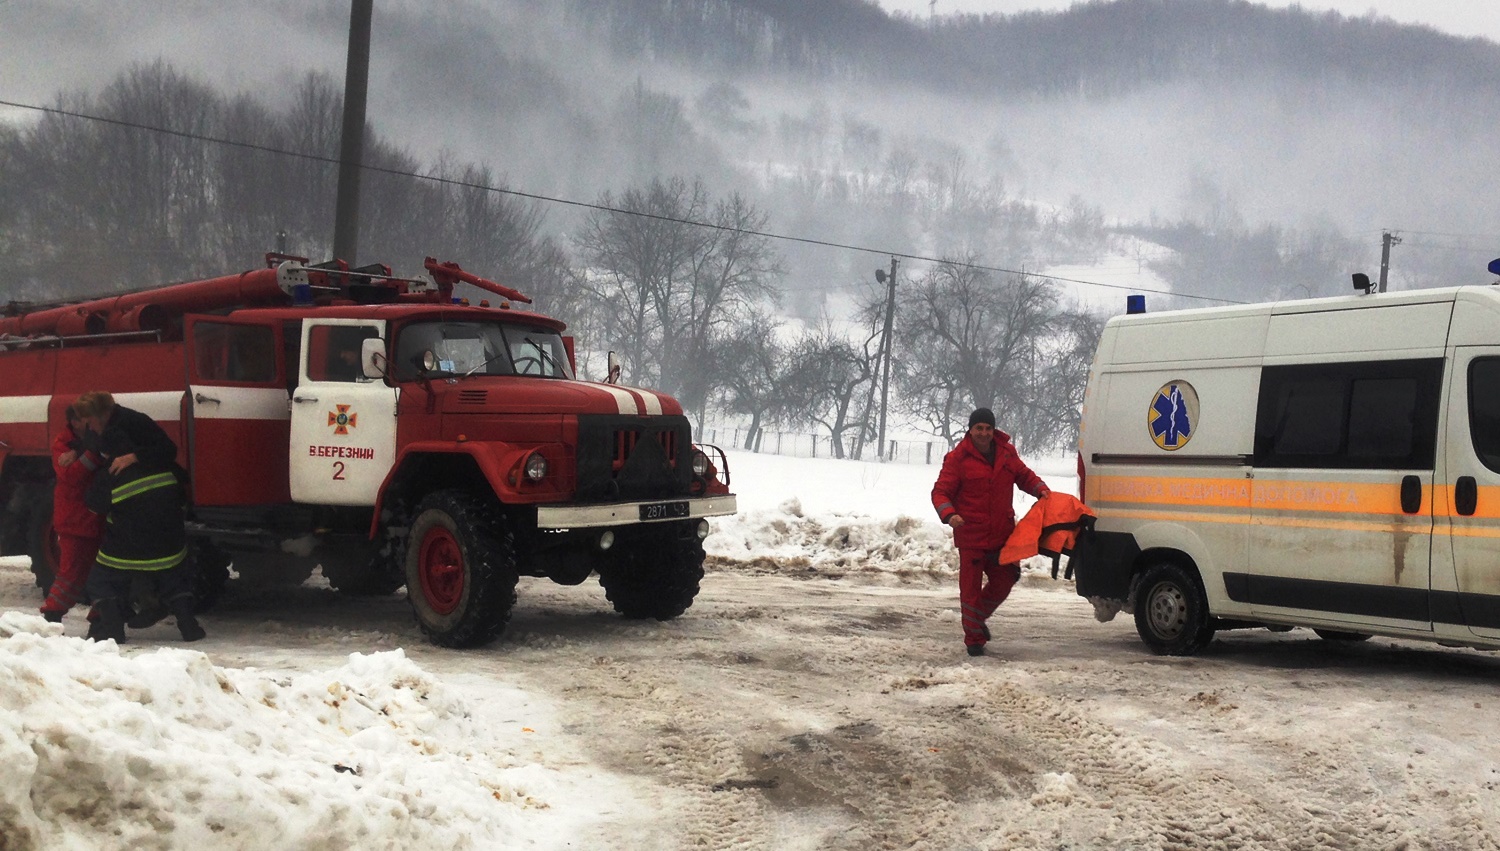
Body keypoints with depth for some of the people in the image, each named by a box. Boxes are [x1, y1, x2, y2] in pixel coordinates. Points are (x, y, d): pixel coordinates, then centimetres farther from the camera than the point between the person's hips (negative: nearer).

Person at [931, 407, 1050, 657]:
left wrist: (1040, 489, 1)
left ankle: (978, 618, 38)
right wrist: (949, 515, -27)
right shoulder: (957, 458, -8)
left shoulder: (1006, 452, 6)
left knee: (1003, 580, 14)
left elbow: (1024, 476, 21)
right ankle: (974, 639, 9)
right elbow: (940, 492, -9)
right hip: (971, 535, -5)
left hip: (1003, 533, 5)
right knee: (971, 587, -1)